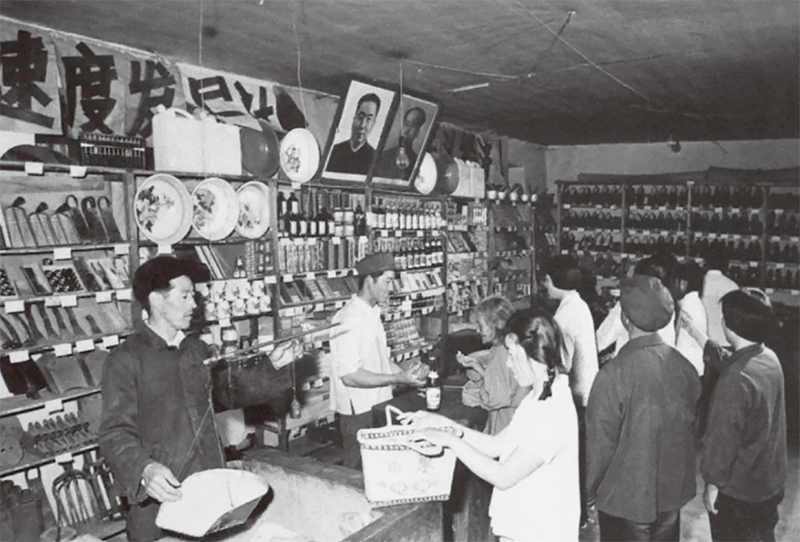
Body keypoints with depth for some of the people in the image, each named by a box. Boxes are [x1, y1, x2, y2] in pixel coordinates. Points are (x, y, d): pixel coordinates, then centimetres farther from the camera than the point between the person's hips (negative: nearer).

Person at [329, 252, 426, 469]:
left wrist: (405, 374, 4)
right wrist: (397, 379, -22)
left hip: (377, 406, 9)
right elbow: (350, 376, -24)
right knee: (358, 470, 4)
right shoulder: (349, 319, -20)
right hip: (358, 410, -9)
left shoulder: (372, 313, 10)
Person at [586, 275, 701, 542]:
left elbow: (602, 440, -17)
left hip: (626, 497, -5)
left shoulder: (614, 374, -24)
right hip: (673, 492, 5)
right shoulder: (684, 366, -9)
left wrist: (593, 488, -1)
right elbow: (693, 423, 3)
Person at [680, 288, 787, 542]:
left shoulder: (735, 380, -31)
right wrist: (698, 335, 20)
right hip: (770, 482, 7)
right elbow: (728, 362, 16)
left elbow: (723, 439, -25)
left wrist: (712, 484, -13)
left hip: (736, 490, -7)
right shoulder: (770, 358, -5)